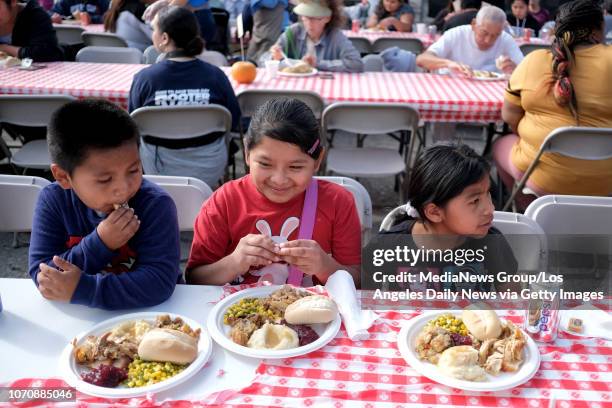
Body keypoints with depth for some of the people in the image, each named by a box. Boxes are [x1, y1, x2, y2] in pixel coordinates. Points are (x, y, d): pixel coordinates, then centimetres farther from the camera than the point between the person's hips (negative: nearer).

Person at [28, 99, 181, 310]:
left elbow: (159, 281, -25)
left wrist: (81, 289, -28)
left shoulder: (156, 204, -19)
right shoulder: (53, 200, -9)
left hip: (145, 315, -2)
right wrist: (99, 244, -24)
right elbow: (44, 278, -12)